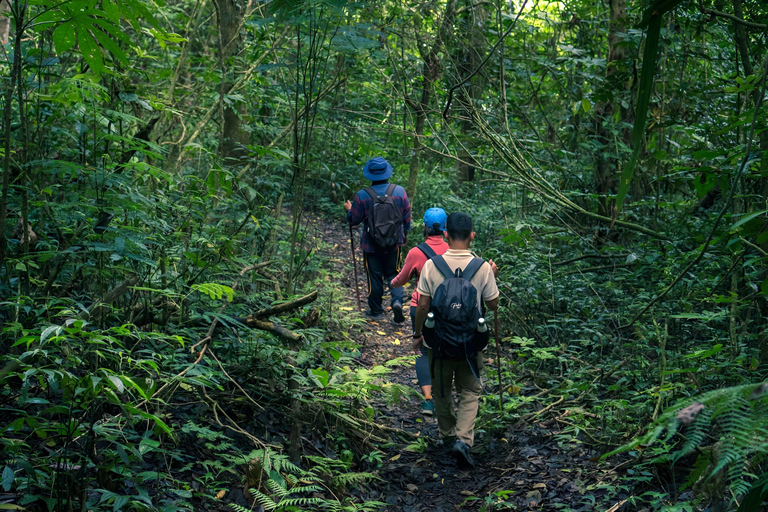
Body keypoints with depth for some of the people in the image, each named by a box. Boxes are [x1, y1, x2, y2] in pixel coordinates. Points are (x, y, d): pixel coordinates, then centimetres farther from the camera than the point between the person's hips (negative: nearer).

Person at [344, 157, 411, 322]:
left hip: (371, 245, -2)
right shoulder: (400, 191, -7)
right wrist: (405, 234, 20)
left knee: (374, 277, 11)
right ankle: (397, 301, -7)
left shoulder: (362, 196, -15)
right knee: (393, 274, 17)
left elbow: (353, 220, -6)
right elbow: (407, 216, 2)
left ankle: (375, 311, 21)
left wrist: (348, 209, 16)